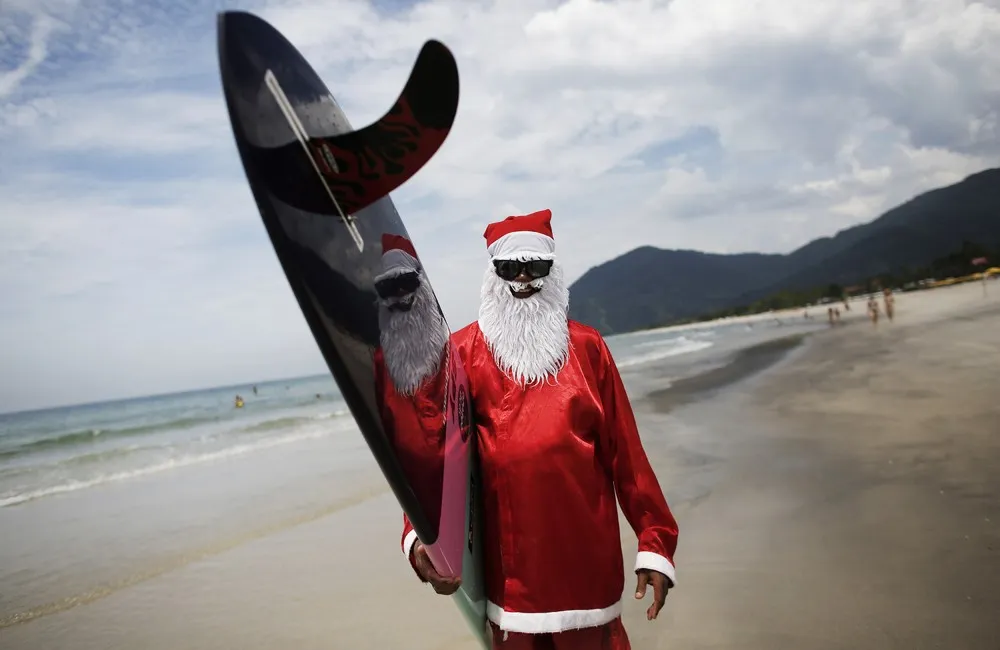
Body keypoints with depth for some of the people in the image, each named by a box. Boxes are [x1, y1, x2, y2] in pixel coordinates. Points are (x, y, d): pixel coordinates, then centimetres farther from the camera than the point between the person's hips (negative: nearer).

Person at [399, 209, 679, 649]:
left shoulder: (586, 346, 4)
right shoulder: (462, 353, -1)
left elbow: (624, 450, 3)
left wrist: (655, 542, 2)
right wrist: (420, 534, -23)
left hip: (587, 556, 1)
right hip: (509, 565, -1)